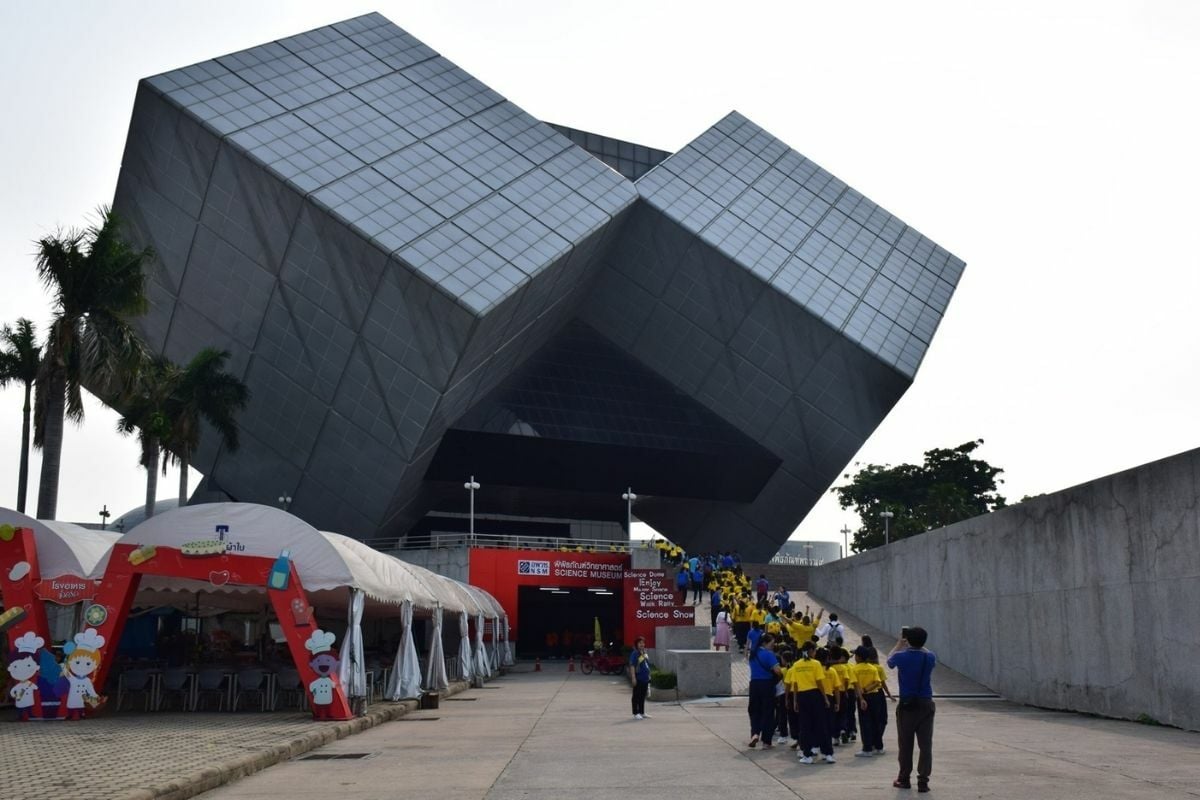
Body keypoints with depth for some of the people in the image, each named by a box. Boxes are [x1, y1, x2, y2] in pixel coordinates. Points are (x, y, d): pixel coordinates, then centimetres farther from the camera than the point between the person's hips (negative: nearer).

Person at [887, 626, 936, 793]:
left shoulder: (901, 657, -8)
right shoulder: (930, 657, -3)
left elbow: (889, 661, 15)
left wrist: (899, 644, 25)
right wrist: (918, 645, 26)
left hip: (906, 705, -1)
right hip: (925, 704, 1)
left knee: (905, 744, 8)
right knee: (925, 744, 1)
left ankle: (904, 779, 16)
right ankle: (923, 781, -3)